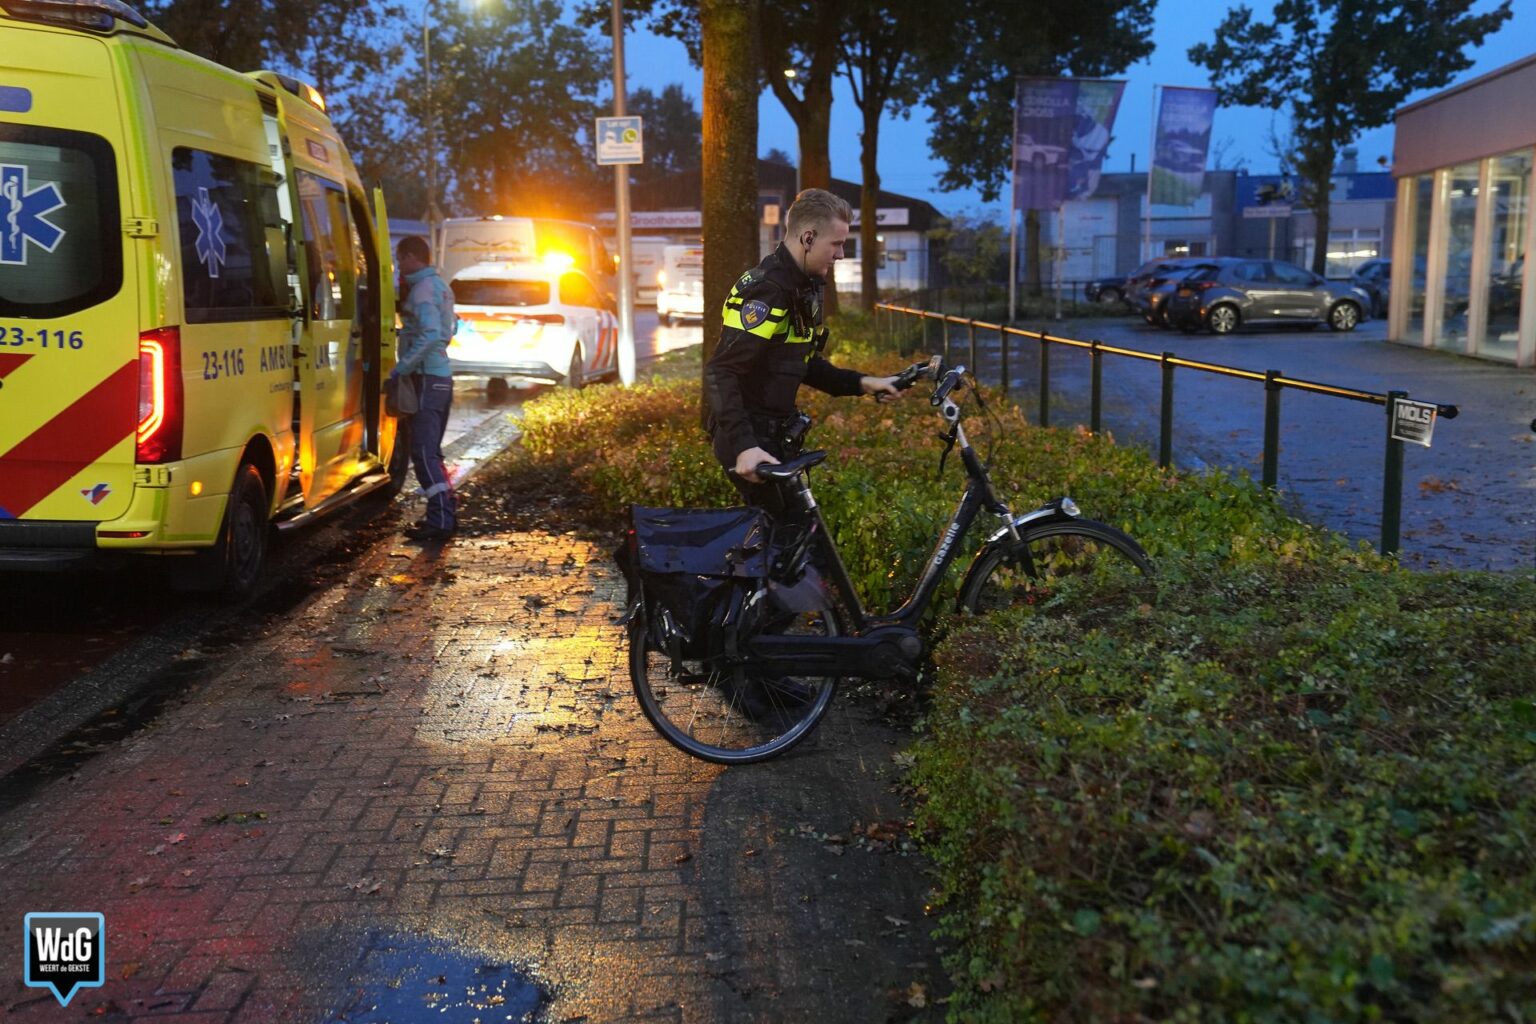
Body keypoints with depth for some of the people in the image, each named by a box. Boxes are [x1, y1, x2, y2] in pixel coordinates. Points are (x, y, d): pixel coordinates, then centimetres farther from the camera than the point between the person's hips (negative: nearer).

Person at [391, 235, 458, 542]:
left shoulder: (423, 289, -13)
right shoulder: (440, 286, 17)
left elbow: (430, 335, -25)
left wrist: (401, 367, -22)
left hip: (427, 378, -10)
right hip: (443, 376, 10)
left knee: (424, 452, -8)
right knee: (431, 451, 16)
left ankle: (440, 520, -10)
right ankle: (446, 513, 19)